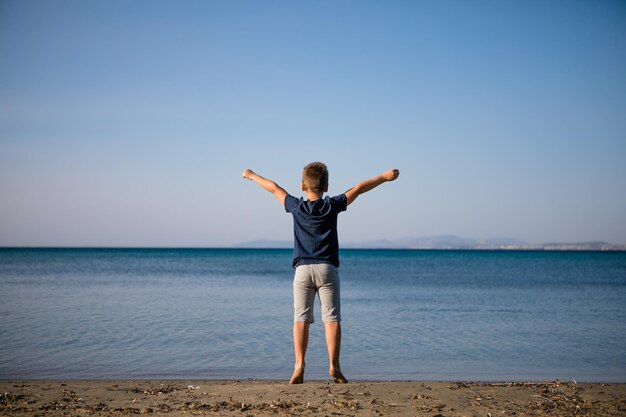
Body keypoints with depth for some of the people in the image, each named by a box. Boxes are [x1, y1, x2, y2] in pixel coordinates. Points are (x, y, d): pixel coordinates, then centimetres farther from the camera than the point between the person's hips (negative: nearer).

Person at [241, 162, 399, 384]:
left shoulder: (297, 206, 3)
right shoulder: (332, 205, 1)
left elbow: (274, 188, 17)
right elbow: (359, 189, 8)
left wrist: (252, 176, 31)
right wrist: (385, 176, 15)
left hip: (303, 269, 1)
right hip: (327, 268, -1)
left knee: (301, 319, 1)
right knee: (332, 318, -1)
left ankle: (299, 366, -7)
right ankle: (334, 366, -9)